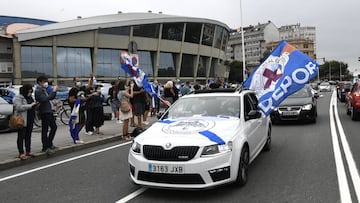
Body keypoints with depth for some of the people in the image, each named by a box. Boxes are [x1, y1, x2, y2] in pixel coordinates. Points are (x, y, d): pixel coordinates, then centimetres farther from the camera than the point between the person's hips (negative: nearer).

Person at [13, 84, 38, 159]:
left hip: (30, 120, 8)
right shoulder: (18, 98, -8)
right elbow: (19, 107, -23)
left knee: (28, 136, 12)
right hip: (22, 121, -7)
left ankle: (28, 151, 19)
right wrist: (30, 105, -21)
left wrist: (35, 104, 7)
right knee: (21, 137, -1)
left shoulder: (30, 96, 16)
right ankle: (21, 153, 2)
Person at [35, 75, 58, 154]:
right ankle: (45, 147, 1)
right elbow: (45, 99, -27)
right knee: (45, 130, -4)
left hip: (49, 111, 10)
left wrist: (54, 91, 5)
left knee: (54, 127, 17)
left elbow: (51, 97, 22)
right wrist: (53, 91, -25)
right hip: (44, 112, -10)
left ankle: (49, 143, 28)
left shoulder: (44, 89, 18)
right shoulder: (38, 91, -12)